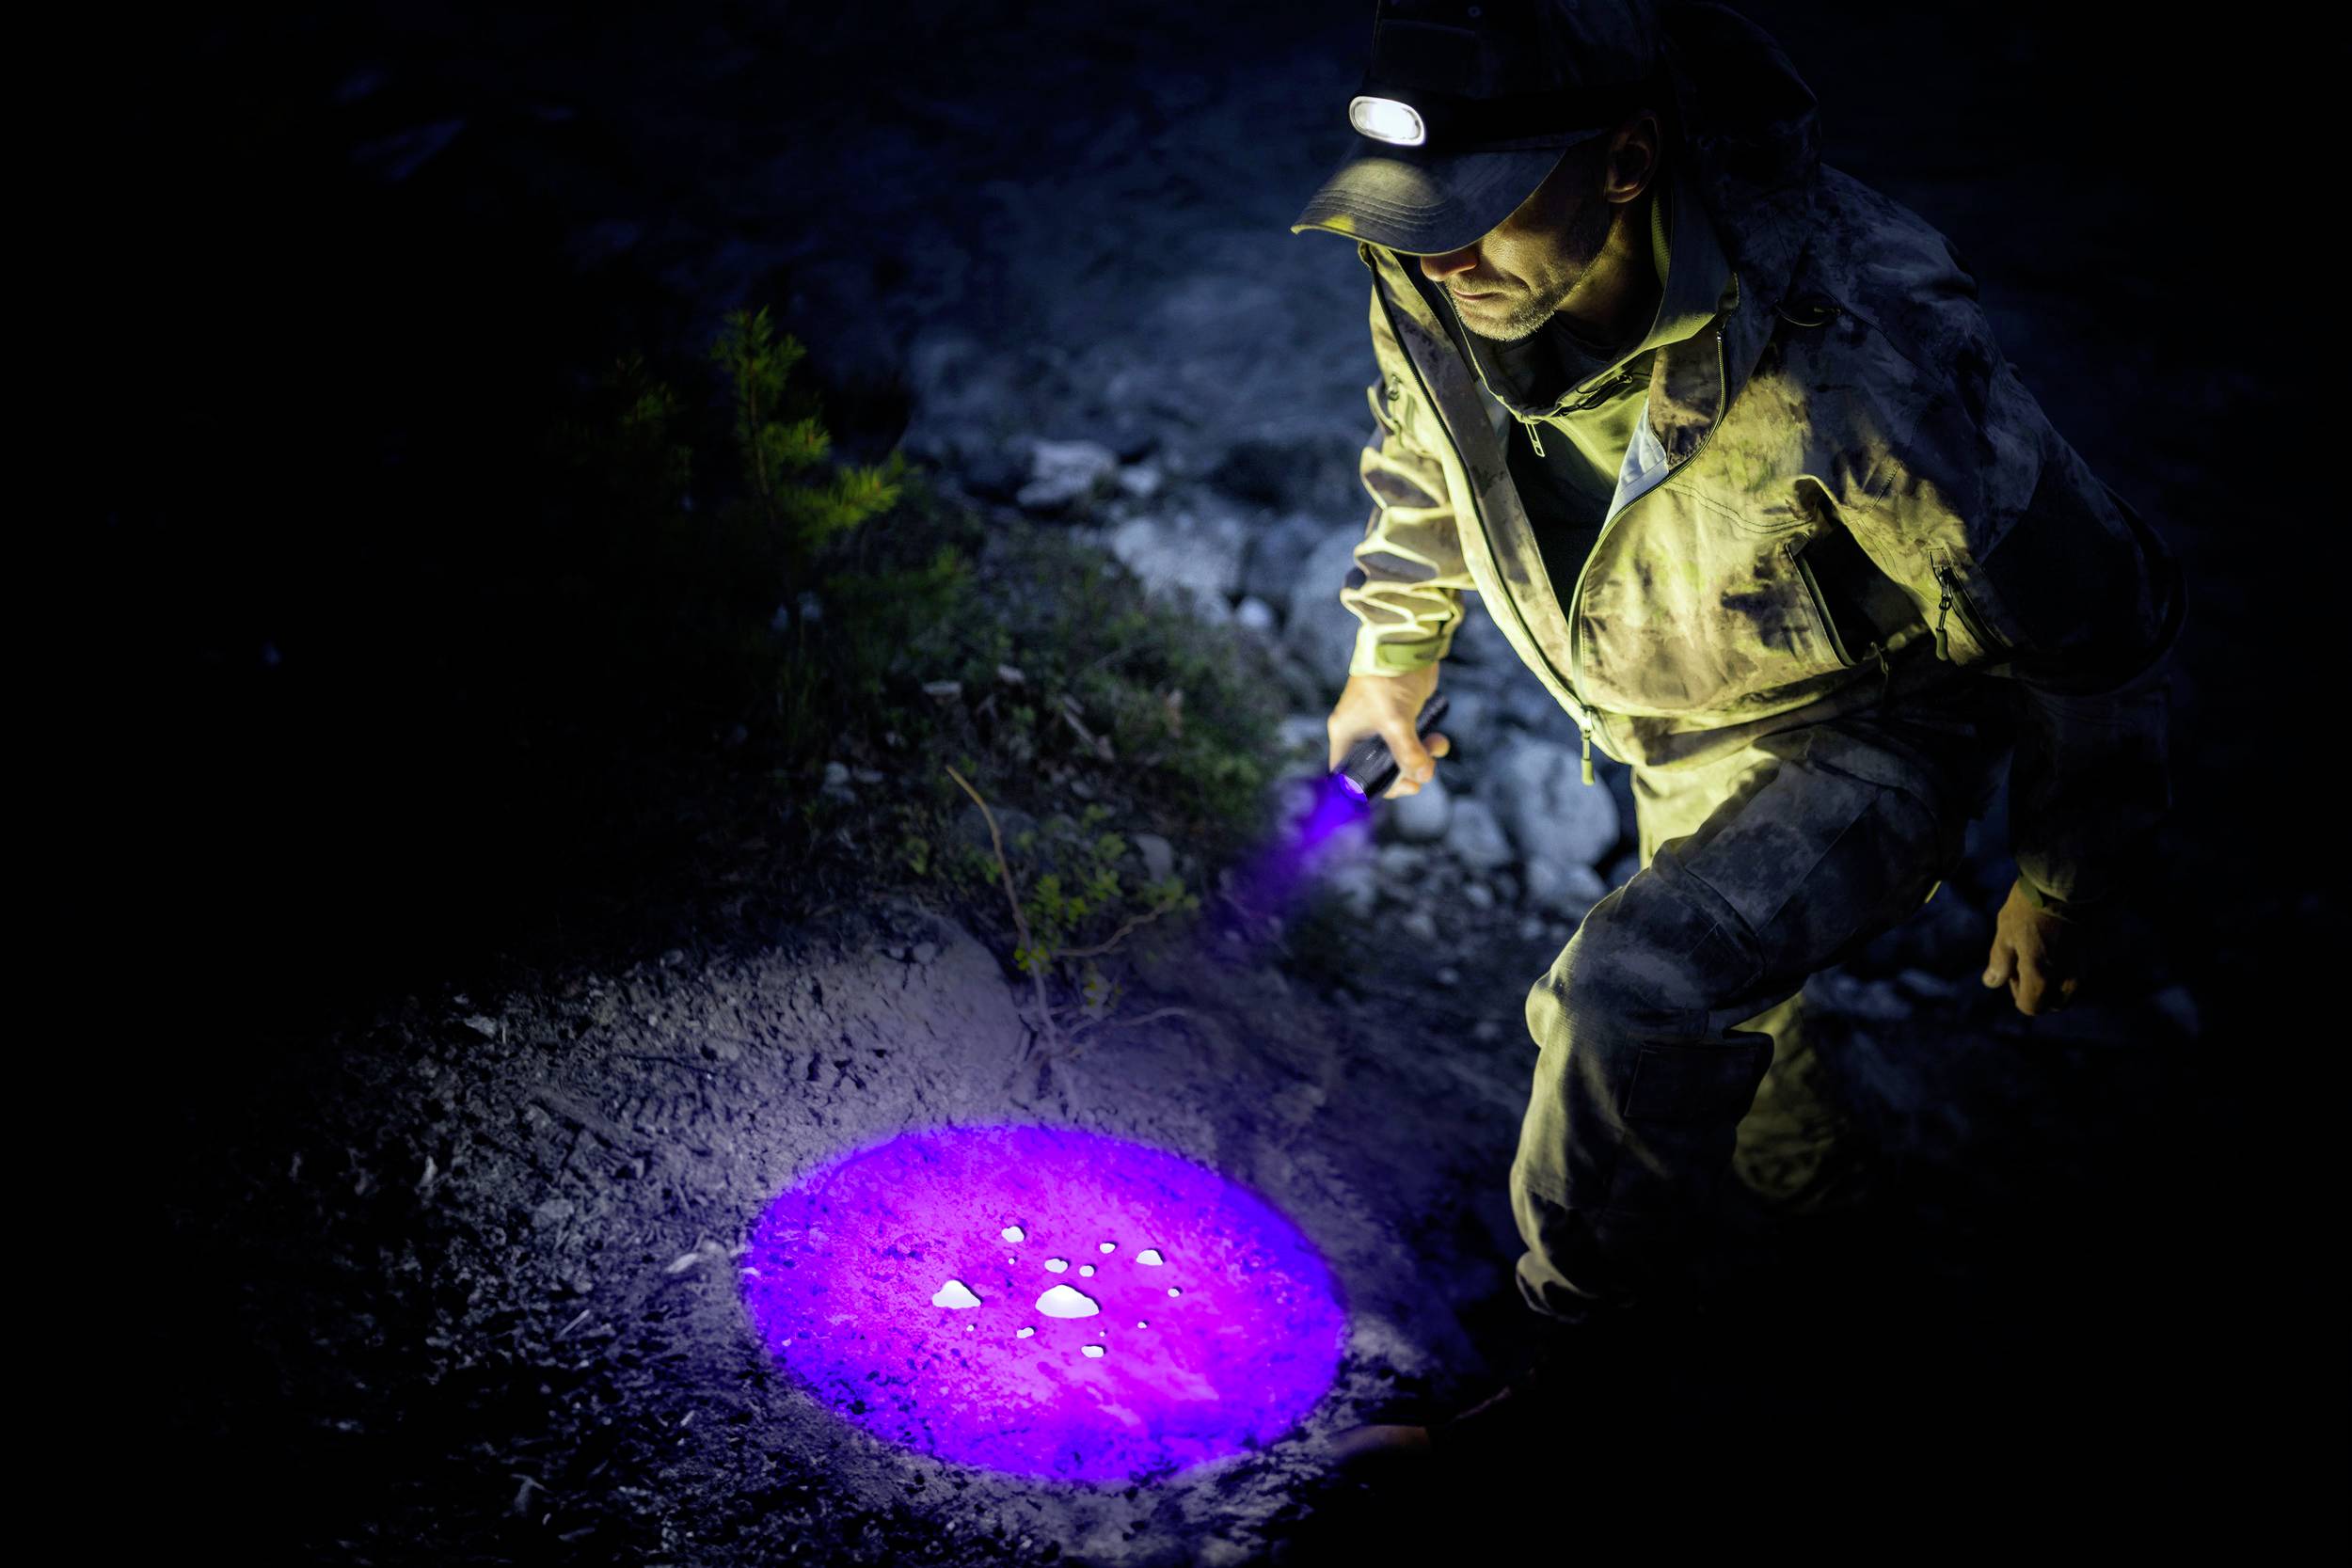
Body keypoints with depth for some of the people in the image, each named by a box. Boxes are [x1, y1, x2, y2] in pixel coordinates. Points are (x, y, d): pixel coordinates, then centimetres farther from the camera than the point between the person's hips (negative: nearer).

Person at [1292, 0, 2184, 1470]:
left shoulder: (1852, 355, -40)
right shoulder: (1438, 290, -23)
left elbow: (2086, 620, -25)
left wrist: (2063, 882, -12)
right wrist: (1394, 645, 16)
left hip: (1871, 732, -6)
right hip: (1676, 743, 7)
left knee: (1639, 991, -29)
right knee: (1714, 1012, 27)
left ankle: (1586, 1347, -4)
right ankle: (1808, 1183, 62)